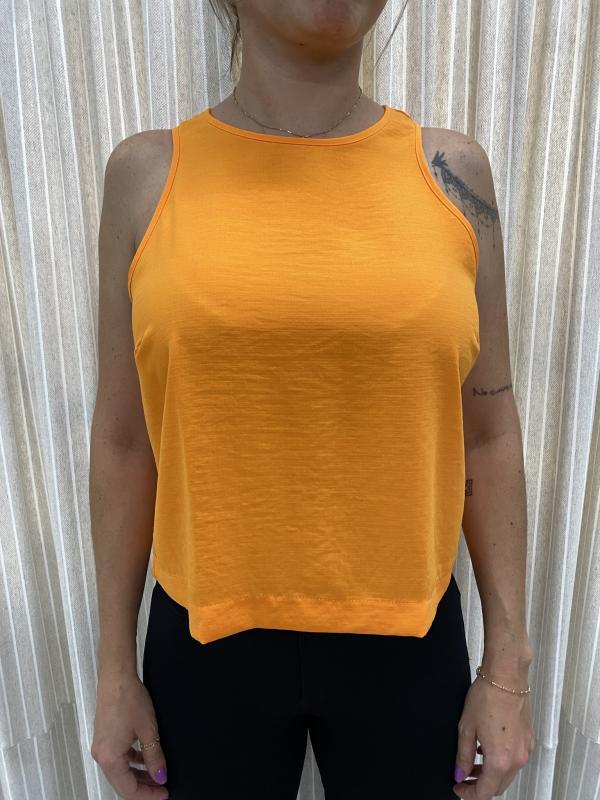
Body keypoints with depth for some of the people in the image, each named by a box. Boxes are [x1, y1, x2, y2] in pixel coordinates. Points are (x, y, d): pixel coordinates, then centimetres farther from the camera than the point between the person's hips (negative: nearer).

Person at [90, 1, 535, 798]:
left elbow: (488, 434, -1)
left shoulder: (451, 169, -4)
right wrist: (116, 668, 2)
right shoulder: (147, 173, -5)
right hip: (208, 640, 0)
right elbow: (123, 440, -2)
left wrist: (509, 663, 2)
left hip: (407, 640, 1)